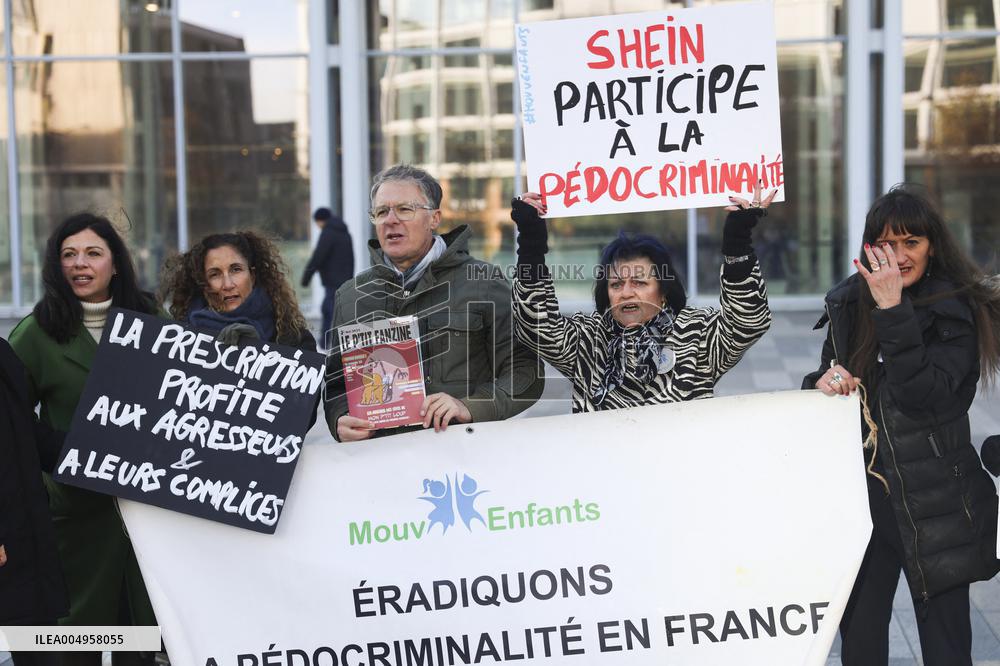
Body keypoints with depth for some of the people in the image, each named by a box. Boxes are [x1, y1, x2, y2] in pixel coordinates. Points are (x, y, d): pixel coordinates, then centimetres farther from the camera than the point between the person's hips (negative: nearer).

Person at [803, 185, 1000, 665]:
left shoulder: (957, 311, -9)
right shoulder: (848, 304, 6)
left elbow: (922, 394, -21)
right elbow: (828, 375, 16)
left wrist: (893, 309, -25)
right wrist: (824, 382, -8)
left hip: (932, 504, -5)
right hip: (861, 497, 5)